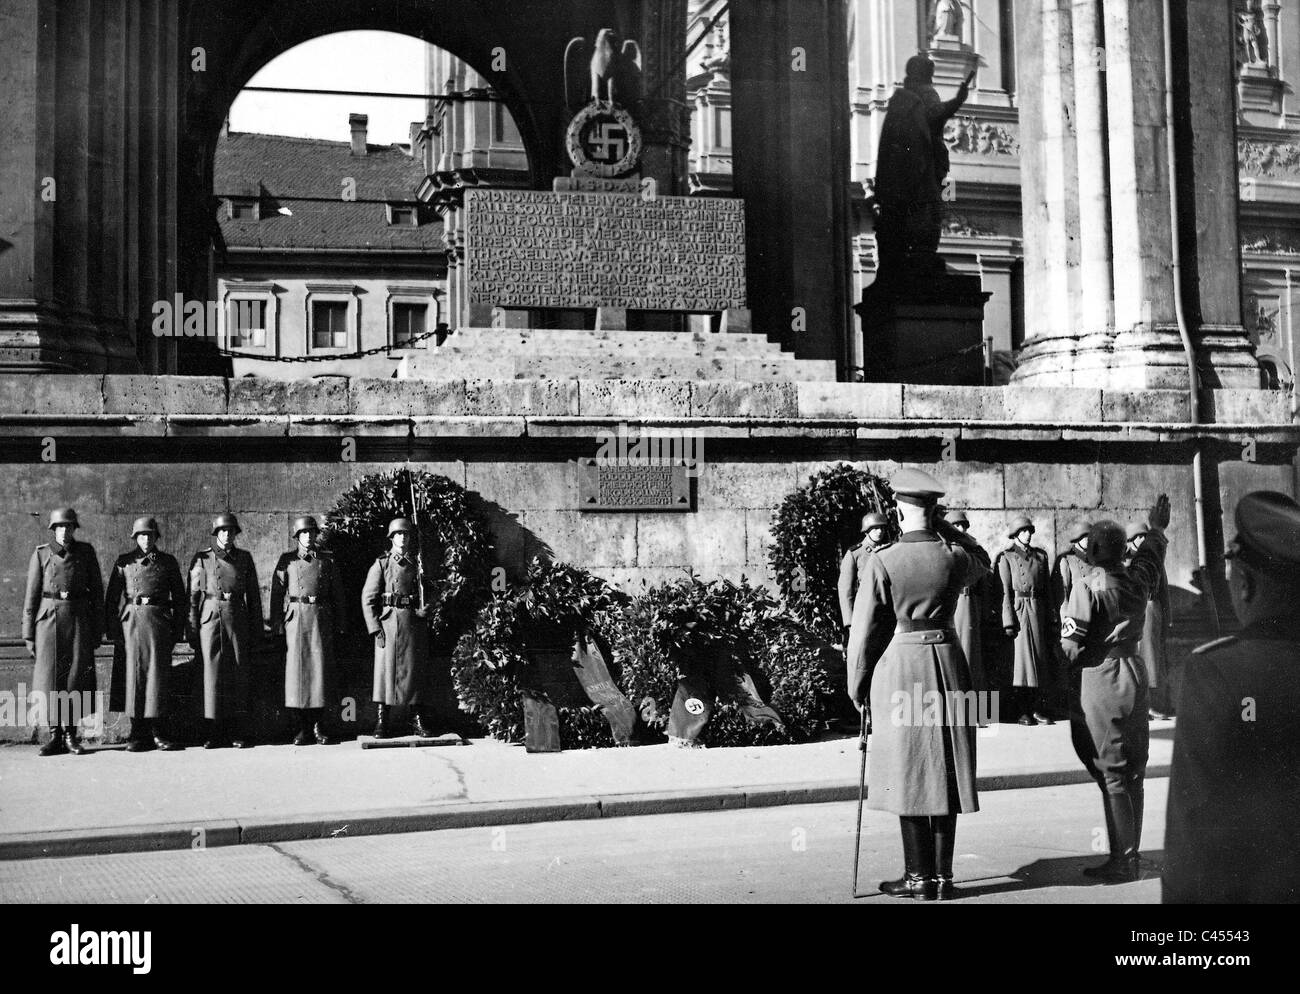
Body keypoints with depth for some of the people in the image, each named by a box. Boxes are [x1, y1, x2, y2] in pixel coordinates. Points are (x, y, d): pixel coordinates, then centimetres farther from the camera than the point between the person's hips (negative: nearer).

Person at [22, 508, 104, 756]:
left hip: (79, 620, 0)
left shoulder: (86, 552, 6)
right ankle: (54, 735, 8)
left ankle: (70, 734, 9)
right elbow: (31, 595, 4)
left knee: (76, 678, 0)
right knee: (49, 678, 0)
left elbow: (97, 590, 8)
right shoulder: (41, 555, 4)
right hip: (49, 621, 0)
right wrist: (29, 634, 0)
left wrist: (98, 628, 3)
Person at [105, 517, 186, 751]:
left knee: (158, 674, -1)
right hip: (131, 621, 0)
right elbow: (112, 597, 7)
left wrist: (178, 630, 5)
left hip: (159, 621, 0)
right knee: (133, 674, 0)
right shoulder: (124, 562, 8)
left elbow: (179, 597, 11)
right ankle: (137, 733, 6)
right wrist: (111, 628, -1)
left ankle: (155, 731, 5)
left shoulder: (168, 562, 9)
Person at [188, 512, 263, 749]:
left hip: (238, 617, 1)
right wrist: (192, 629, -1)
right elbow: (193, 595, 5)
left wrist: (256, 629, 7)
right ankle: (215, 734, 4)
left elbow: (254, 595, 11)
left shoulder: (244, 558, 10)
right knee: (213, 673, -1)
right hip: (210, 617, -1)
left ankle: (240, 734, 5)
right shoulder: (202, 558, 5)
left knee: (240, 674, 0)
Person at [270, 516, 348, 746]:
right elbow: (277, 593, 5)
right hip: (296, 618, -1)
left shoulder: (327, 561, 10)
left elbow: (338, 595, 11)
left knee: (321, 669, -2)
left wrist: (341, 624, 6)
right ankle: (303, 727, 6)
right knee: (297, 670, -1)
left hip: (321, 619, 1)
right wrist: (277, 625, -2)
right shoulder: (287, 560, 8)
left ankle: (318, 724, 8)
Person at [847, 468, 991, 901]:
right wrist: (943, 527, 15)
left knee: (908, 773, 5)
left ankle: (919, 877, 10)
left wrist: (857, 685, 6)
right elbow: (983, 560, 25)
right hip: (947, 662, 4)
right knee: (944, 772, 10)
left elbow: (865, 630, -6)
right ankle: (942, 876, 15)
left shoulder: (882, 561, -11)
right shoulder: (954, 557, -2)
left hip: (900, 666, -3)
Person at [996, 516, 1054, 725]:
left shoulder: (1040, 555, 13)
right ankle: (1022, 711, 2)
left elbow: (1047, 588, 13)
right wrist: (1009, 621, -12)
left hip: (1039, 611, 4)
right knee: (1021, 658, -3)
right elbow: (1005, 591, -5)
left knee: (1042, 658, 4)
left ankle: (1038, 708, 9)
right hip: (1018, 610, -4)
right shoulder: (1006, 556, 0)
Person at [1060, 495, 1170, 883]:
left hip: (1098, 681, -7)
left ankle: (1123, 860, -2)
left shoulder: (1087, 588, -14)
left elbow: (1070, 647, -15)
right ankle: (1131, 855, 19)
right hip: (1134, 676, 7)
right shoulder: (1138, 579, 4)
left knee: (1112, 776, -3)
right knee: (1132, 774, 11)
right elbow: (1151, 554, 28)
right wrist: (1157, 527, 46)